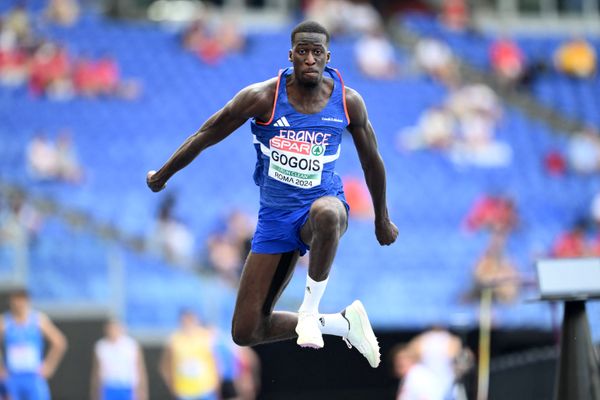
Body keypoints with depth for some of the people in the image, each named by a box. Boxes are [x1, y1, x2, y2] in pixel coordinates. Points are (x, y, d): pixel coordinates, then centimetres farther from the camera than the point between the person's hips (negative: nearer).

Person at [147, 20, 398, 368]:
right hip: (275, 217, 2)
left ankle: (310, 310, -23)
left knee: (327, 213, -45)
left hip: (322, 201, -2)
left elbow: (371, 159, 9)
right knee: (245, 333, -4)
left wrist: (382, 220, 18)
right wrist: (162, 176, 9)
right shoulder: (263, 97, -12)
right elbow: (205, 136, 0)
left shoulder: (348, 102, -7)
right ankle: (342, 324, 13)